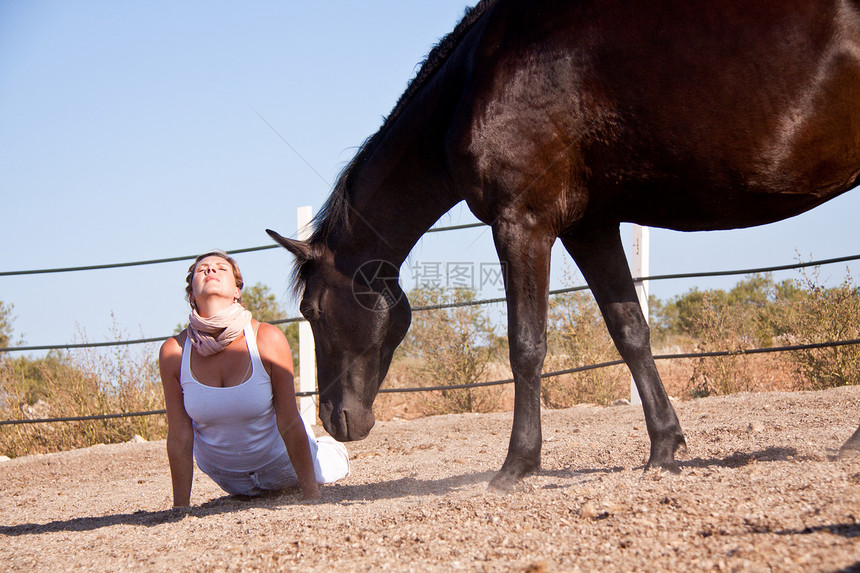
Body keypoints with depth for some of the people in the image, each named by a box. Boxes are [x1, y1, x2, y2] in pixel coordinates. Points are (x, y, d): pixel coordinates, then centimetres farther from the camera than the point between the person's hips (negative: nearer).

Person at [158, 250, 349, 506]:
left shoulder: (267, 339, -30)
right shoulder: (173, 352, -26)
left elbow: (290, 424, -24)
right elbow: (179, 436, -18)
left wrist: (311, 494, -22)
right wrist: (180, 508, -15)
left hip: (277, 455, -2)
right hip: (221, 471, 2)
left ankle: (322, 447, 52)